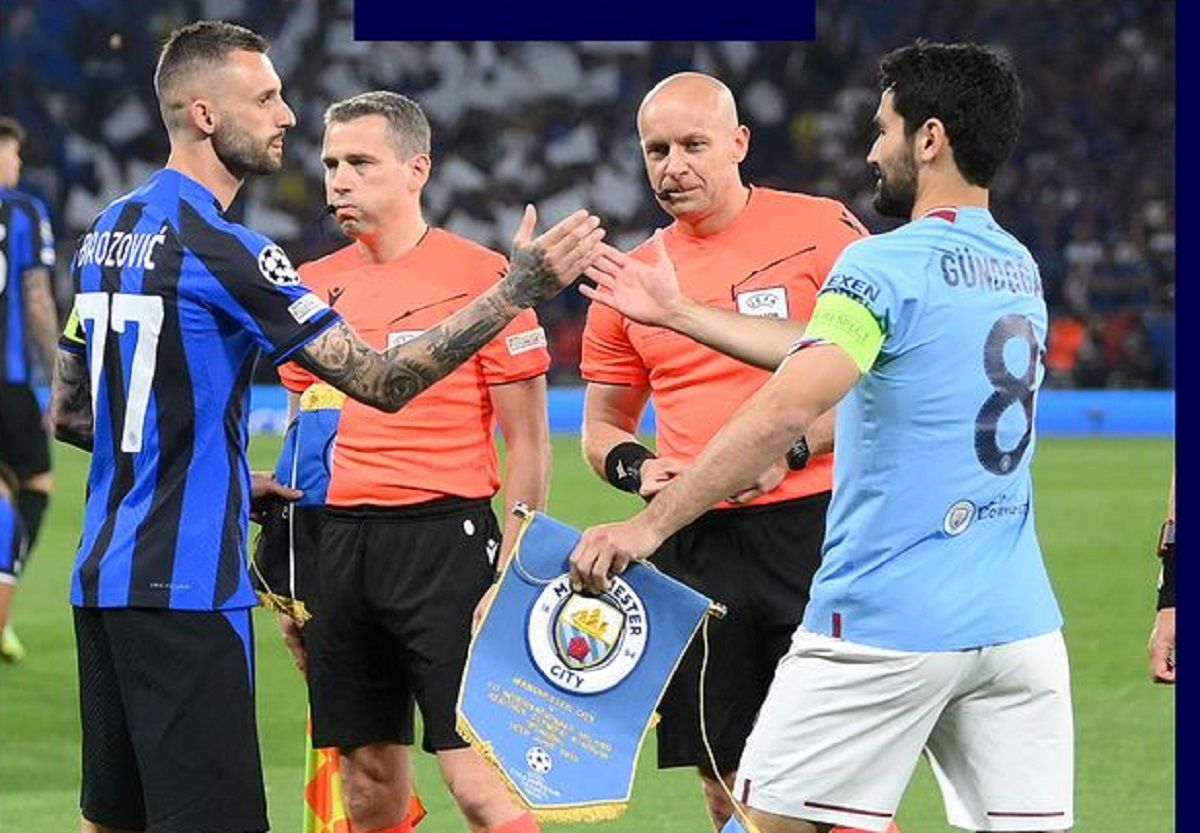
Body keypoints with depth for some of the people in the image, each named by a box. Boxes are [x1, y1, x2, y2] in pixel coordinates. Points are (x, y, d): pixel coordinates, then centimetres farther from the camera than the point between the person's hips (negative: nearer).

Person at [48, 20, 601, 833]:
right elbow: (382, 380, -15)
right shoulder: (219, 246, -14)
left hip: (103, 576, 9)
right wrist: (519, 288, -14)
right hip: (184, 584, -9)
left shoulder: (108, 232, 12)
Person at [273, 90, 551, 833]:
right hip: (340, 542, 5)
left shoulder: (479, 276, -4)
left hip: (444, 537, -5)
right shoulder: (316, 286, 12)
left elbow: (527, 441, -3)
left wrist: (512, 573, -9)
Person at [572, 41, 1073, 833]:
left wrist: (650, 524, -23)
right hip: (1020, 622, 7)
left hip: (892, 621, -7)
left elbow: (782, 413, -23)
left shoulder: (885, 266, -10)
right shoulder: (1019, 269, 14)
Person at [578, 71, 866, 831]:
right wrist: (634, 466, -1)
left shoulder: (822, 231, -2)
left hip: (810, 530, -4)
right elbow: (601, 425, 21)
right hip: (694, 542, 4)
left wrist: (791, 449, -16)